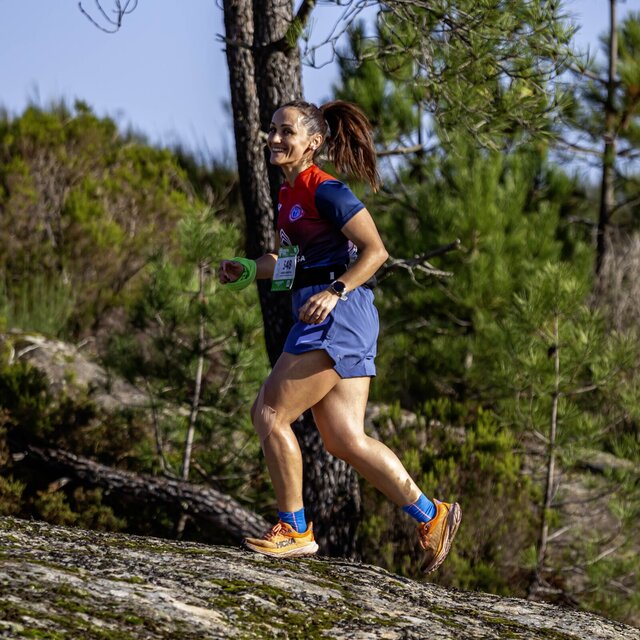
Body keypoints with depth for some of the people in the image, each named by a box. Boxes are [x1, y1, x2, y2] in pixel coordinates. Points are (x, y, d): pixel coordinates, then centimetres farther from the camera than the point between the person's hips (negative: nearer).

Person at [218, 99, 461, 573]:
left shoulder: (325, 190, -11)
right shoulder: (288, 194, 17)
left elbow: (375, 251, -14)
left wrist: (334, 292, -24)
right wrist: (250, 270, 12)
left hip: (338, 316, -9)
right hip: (324, 320, 9)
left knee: (270, 413, -7)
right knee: (345, 440, 7)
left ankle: (295, 530, 2)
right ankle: (431, 515, 12)